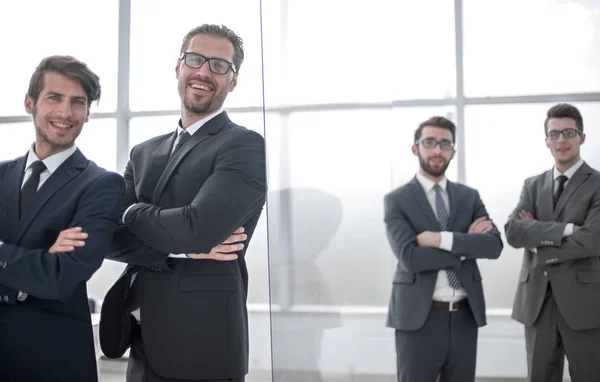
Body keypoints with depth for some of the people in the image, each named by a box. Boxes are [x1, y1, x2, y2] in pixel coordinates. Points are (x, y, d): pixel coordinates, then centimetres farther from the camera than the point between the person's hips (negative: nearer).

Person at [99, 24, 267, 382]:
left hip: (201, 345, -6)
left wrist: (135, 213, -4)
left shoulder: (245, 146, -9)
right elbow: (110, 238, 1)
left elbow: (196, 228, -22)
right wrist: (180, 250, -15)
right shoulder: (145, 153, 11)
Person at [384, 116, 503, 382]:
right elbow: (410, 257, -17)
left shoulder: (470, 197, 9)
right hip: (419, 318, -3)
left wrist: (441, 239, -17)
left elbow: (494, 245, -6)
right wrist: (466, 243, -11)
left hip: (465, 318, 4)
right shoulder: (397, 200, -2)